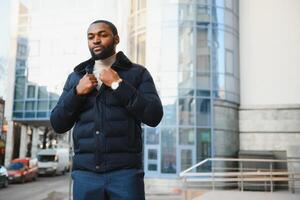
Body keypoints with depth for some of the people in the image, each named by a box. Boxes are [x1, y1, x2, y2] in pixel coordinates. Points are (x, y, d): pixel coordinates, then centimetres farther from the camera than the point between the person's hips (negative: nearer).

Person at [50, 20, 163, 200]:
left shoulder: (137, 73, 6)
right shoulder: (76, 77, 15)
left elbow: (154, 116, -6)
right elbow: (58, 124, 11)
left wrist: (118, 84, -9)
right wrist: (77, 92, -3)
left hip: (125, 171, -2)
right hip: (85, 173, 3)